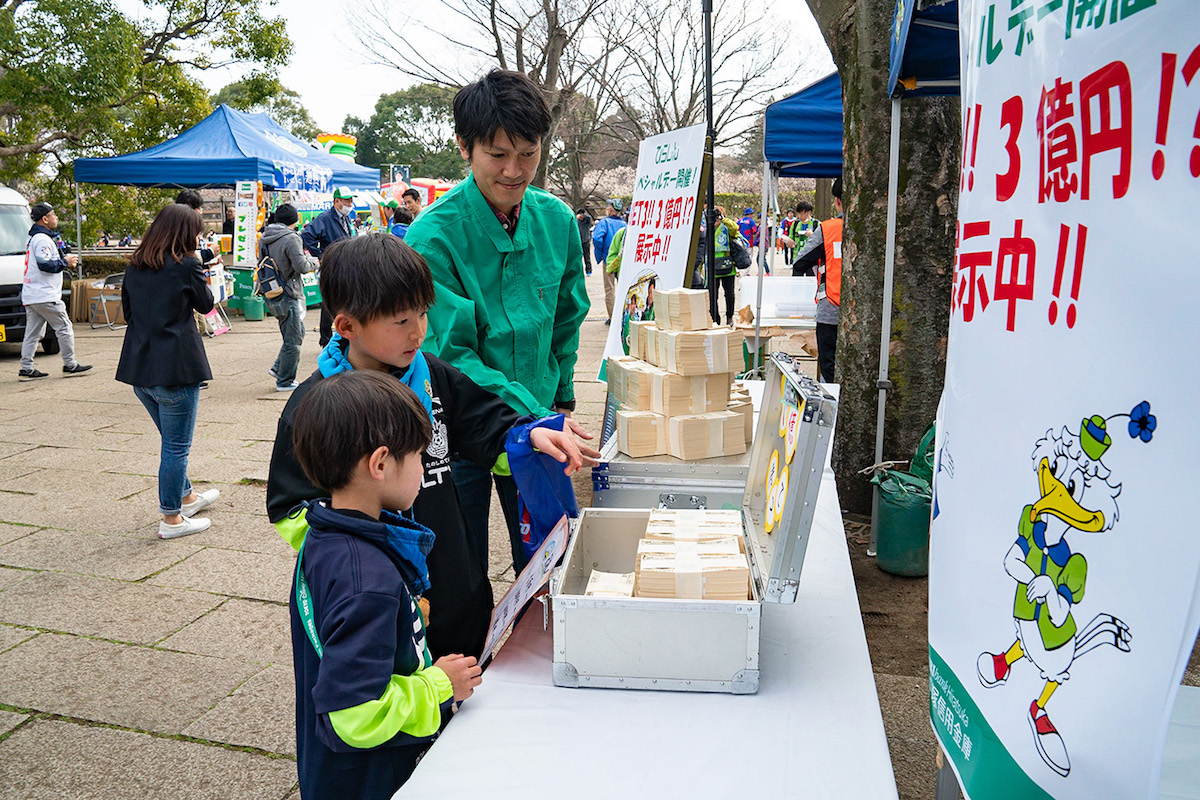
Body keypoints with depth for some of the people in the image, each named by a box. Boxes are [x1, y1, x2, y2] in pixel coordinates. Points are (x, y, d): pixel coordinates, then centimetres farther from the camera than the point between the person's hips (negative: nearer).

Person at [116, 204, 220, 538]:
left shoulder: (134, 267, 8)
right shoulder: (186, 265, -11)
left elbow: (128, 310, 15)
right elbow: (206, 304, 3)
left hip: (139, 367, 7)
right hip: (175, 368, -7)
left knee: (172, 438, 23)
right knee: (176, 445, 3)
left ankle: (185, 496, 40)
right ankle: (171, 519, 10)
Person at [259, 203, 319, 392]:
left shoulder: (264, 238, 10)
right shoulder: (290, 238, -17)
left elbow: (262, 262, 18)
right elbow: (301, 266, -19)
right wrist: (313, 261, 0)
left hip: (271, 295, 9)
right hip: (287, 295, -9)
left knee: (298, 332, 22)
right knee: (293, 339, 2)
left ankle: (278, 368, 20)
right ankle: (285, 381, 8)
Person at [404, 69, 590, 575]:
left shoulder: (557, 220, -2)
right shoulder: (433, 236, -18)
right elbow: (451, 354, -20)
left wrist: (561, 401, 10)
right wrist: (534, 417, -28)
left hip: (539, 416, 4)